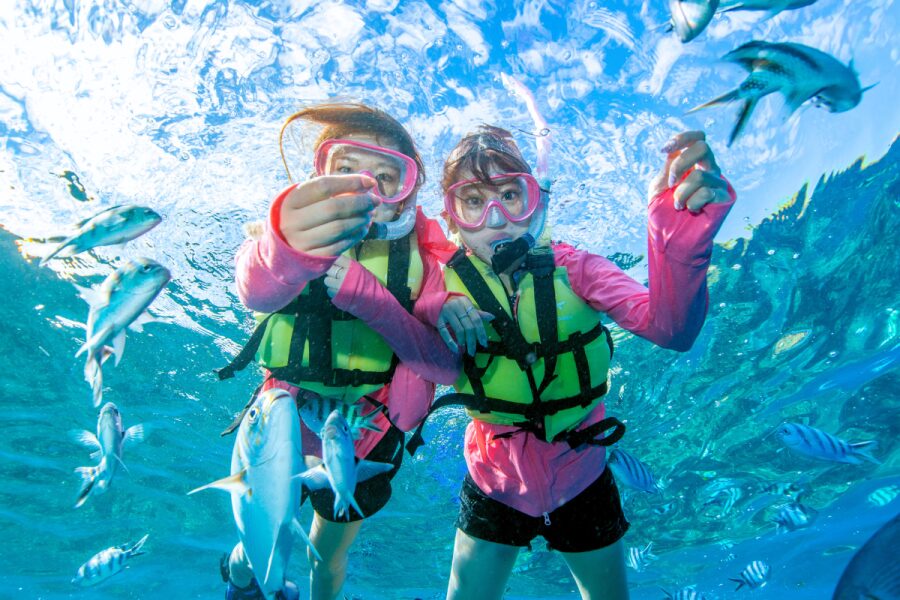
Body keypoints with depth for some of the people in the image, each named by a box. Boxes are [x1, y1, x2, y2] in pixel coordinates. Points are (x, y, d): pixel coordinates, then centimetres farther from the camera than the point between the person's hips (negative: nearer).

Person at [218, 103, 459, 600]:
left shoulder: (421, 256, -15)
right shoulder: (302, 226, -18)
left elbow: (445, 364, -25)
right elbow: (256, 287, -42)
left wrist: (363, 292, -35)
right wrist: (287, 248, -65)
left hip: (364, 431, 1)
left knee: (331, 550, 22)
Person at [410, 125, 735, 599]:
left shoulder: (572, 268, -18)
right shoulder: (445, 285, -15)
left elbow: (669, 328, -34)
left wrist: (683, 231, -51)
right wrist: (432, 310, -38)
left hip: (581, 476, 0)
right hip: (495, 483, 0)